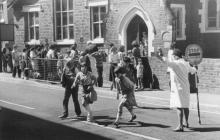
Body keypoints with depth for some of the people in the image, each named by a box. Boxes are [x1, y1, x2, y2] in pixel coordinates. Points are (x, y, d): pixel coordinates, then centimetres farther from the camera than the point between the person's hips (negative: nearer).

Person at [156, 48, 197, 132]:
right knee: (185, 106, 19)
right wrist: (194, 69, 56)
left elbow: (169, 62, -36)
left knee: (179, 107, -10)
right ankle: (186, 123, 34)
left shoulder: (176, 63, -14)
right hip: (185, 88, 9)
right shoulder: (186, 64, 12)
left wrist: (162, 57, -48)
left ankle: (180, 126, -12)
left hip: (178, 88, -9)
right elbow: (192, 70, 32)